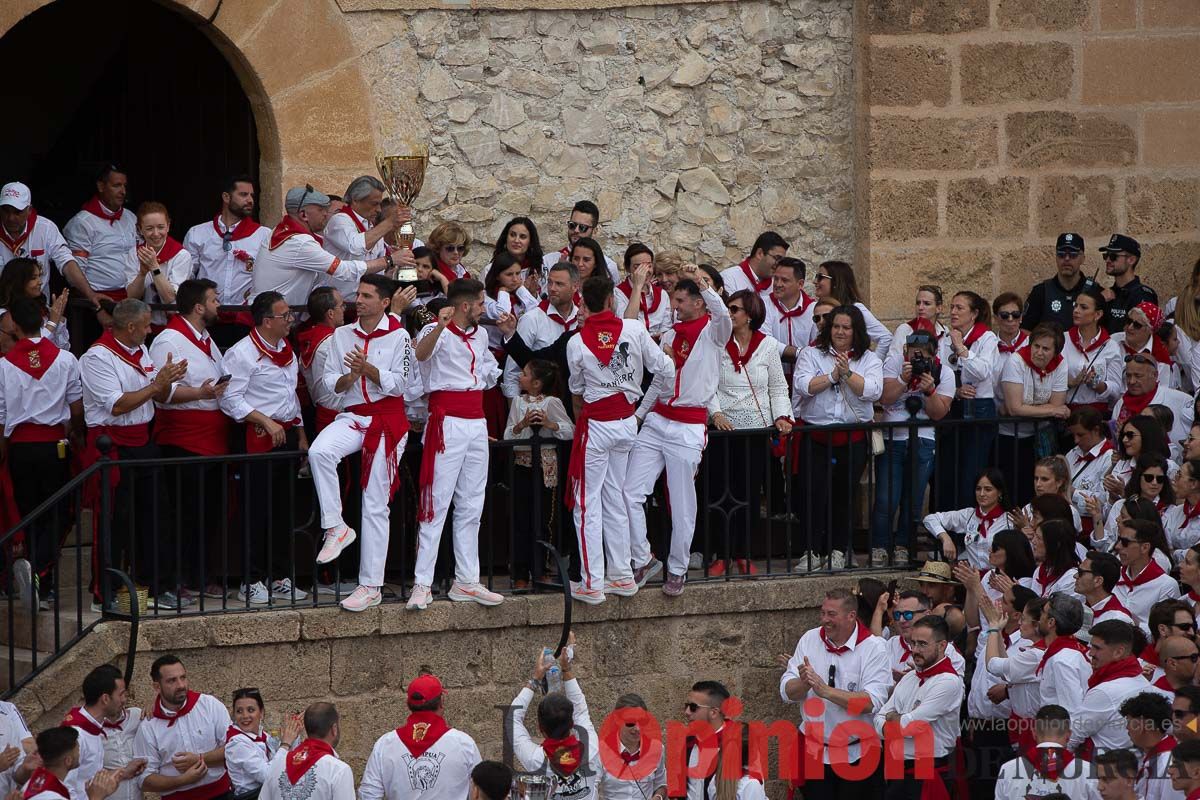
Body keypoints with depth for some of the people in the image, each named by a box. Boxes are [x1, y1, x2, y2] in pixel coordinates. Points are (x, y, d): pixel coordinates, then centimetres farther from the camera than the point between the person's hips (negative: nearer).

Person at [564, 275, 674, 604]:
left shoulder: (577, 343, -9)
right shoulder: (634, 330, -6)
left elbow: (577, 390, 6)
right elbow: (666, 370, -3)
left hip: (595, 425, -4)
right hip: (627, 422, 4)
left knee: (588, 503, 1)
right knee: (616, 500, 15)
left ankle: (592, 583, -3)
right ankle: (623, 574, 18)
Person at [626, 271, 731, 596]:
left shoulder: (712, 331, -4)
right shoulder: (670, 335, 16)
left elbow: (723, 316, -29)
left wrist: (704, 286, -29)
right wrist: (637, 415, 19)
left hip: (689, 428, -6)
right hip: (656, 420, 6)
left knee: (682, 505, 1)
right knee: (631, 493, -4)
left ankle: (677, 570, 13)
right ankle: (641, 558, 9)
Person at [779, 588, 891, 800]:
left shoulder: (874, 648, -9)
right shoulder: (810, 640, 3)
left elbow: (872, 703, -21)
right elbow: (786, 693, 0)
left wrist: (826, 691, -28)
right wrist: (804, 682, -23)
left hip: (856, 753, -3)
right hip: (815, 751, 3)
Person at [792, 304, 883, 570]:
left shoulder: (869, 359, 9)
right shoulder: (813, 354, 7)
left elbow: (873, 391, -7)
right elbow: (802, 384, -8)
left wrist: (848, 373, -16)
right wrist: (833, 376, -12)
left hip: (853, 437, 1)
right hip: (816, 436, -1)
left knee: (844, 495, 4)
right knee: (814, 493, -8)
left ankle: (839, 550, 14)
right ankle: (813, 551, -3)